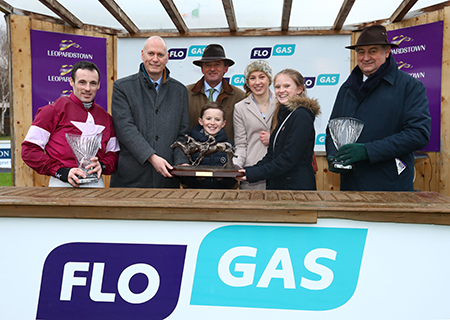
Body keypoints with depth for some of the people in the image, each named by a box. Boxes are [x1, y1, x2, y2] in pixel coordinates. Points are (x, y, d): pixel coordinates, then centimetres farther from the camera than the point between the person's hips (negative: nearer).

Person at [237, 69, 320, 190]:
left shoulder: (301, 116, -14)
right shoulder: (282, 114, 13)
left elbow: (288, 159, -20)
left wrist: (253, 173, -19)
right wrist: (248, 170, -1)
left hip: (297, 186, -8)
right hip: (276, 184, 8)